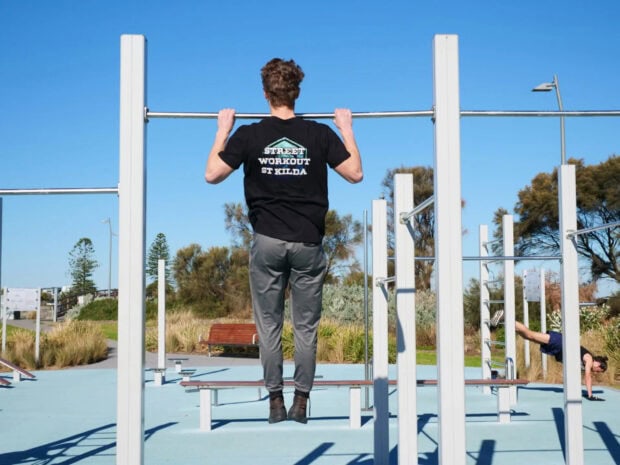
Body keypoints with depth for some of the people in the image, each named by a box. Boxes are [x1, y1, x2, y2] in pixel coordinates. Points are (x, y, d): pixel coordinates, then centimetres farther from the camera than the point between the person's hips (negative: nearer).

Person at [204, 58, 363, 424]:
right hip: (308, 243, 0)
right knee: (306, 326, 8)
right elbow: (355, 174, 1)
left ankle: (276, 401, 12)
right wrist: (347, 129, 11)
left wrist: (223, 130, 9)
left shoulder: (249, 136, -4)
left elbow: (212, 174, -1)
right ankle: (301, 400, 9)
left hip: (267, 242, 0)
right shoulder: (320, 134, -3)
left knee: (269, 326, 9)